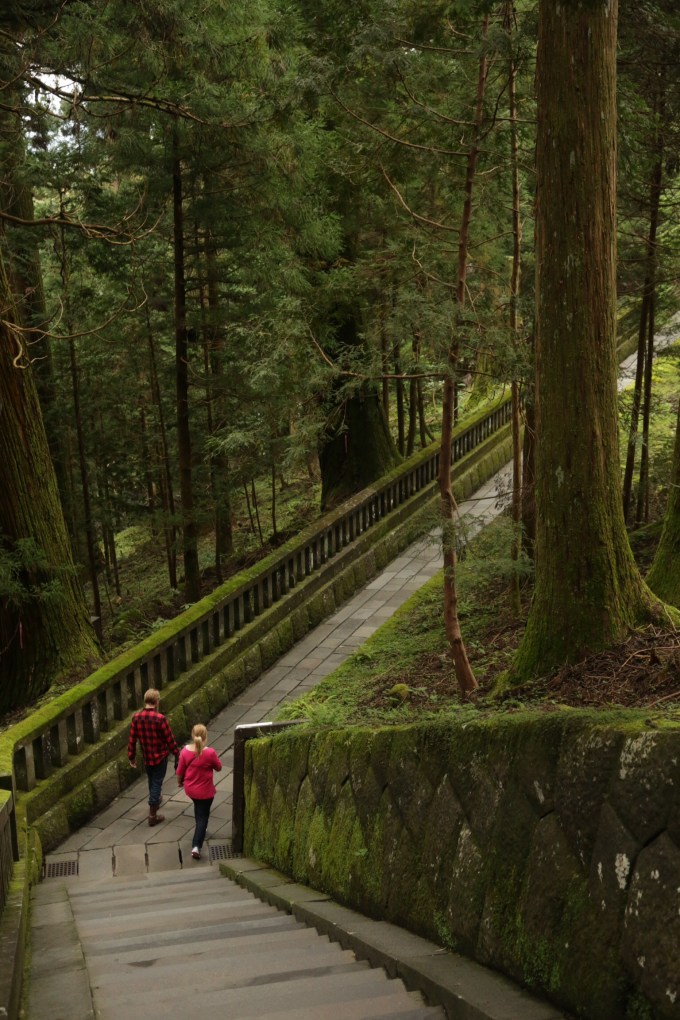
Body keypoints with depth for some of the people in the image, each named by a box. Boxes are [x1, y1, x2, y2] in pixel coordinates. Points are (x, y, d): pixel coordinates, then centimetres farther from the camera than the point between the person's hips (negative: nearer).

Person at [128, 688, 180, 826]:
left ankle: (155, 801, 48)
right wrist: (176, 753, -1)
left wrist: (131, 756, 10)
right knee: (157, 783, 4)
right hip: (160, 757, -5)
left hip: (146, 757, 5)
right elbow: (169, 739, -15)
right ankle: (152, 815, 7)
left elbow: (132, 739, -2)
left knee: (151, 781, 25)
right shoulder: (160, 718, -23)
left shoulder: (136, 718, -9)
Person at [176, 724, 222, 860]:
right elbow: (219, 768, -8)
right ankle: (196, 846, -5)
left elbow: (180, 771, -3)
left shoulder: (185, 751, -15)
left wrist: (179, 781, 17)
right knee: (203, 816, 7)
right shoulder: (209, 753, -25)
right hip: (205, 791, -4)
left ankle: (200, 829, 53)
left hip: (190, 789, 4)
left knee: (198, 807, 32)